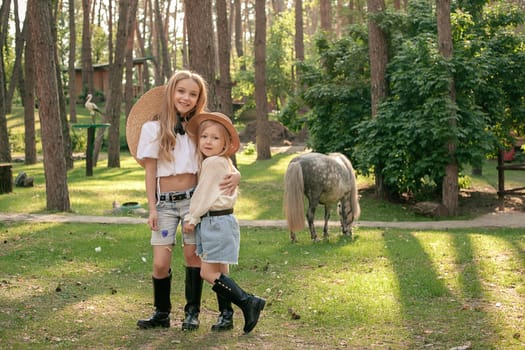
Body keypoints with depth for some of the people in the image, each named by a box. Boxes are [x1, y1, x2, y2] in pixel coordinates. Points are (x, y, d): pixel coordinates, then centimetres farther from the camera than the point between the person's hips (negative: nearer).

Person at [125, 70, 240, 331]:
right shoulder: (152, 128, -2)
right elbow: (150, 172, 0)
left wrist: (235, 175, -14)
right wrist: (152, 208, -4)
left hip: (193, 198, 1)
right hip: (165, 202, -1)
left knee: (193, 255, 2)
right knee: (160, 263, -3)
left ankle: (192, 312, 16)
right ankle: (161, 313, 16)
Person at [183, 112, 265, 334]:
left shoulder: (213, 163, -14)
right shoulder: (223, 162, 15)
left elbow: (204, 196, -12)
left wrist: (192, 218, -3)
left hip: (216, 221, -10)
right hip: (214, 222, 10)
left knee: (208, 272, -10)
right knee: (219, 272, 11)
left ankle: (247, 302, -11)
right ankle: (226, 314, 15)